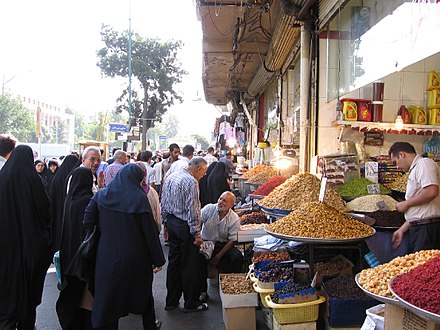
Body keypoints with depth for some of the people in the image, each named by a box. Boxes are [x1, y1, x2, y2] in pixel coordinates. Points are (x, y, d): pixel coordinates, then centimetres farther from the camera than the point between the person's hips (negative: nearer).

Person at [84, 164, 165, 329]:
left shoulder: (101, 195, -2)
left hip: (107, 257, 2)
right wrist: (158, 259, -5)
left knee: (109, 297, 12)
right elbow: (150, 231, -12)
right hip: (135, 258, -1)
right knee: (143, 291, 22)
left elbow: (88, 222, -5)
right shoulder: (139, 198, -13)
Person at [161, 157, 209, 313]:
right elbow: (192, 210, -21)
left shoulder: (170, 178, 9)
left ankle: (171, 301, 26)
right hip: (185, 226, -8)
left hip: (171, 223, 8)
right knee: (190, 265, 4)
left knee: (174, 262, 16)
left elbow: (163, 204, 13)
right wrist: (197, 233, -16)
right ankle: (191, 304, 15)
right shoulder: (191, 182, -18)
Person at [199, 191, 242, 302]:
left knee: (238, 256, -26)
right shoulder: (209, 209, -7)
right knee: (200, 257, -30)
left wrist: (218, 256, -14)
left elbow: (231, 241, -6)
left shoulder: (234, 219, -7)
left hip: (223, 244, 0)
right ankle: (202, 291, -15)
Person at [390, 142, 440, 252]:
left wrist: (406, 203, -11)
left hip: (428, 227, -9)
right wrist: (402, 229, 23)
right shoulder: (415, 169, 22)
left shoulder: (424, 163, -7)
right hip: (418, 228, 9)